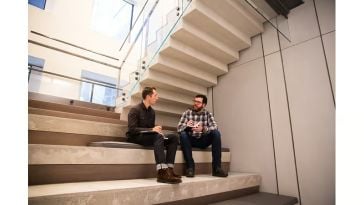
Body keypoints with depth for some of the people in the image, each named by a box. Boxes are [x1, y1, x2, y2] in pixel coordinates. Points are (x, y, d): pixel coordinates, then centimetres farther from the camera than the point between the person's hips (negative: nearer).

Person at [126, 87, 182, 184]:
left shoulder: (152, 111, 11)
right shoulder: (135, 110, -10)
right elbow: (132, 129, -20)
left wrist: (157, 130, -8)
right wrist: (151, 130, -27)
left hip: (149, 136, 7)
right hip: (135, 137, -7)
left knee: (174, 137, -11)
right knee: (157, 136, -37)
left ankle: (168, 168, -20)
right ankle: (162, 172, -44)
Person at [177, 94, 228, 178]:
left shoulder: (208, 113, 1)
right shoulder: (187, 112, -3)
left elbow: (214, 127, -14)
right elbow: (179, 128, -11)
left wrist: (203, 129, -34)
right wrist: (186, 125, -35)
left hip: (203, 141, 1)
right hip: (191, 140, -1)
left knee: (216, 133, -24)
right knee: (183, 134, -31)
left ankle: (216, 167, -22)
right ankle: (190, 167, -26)